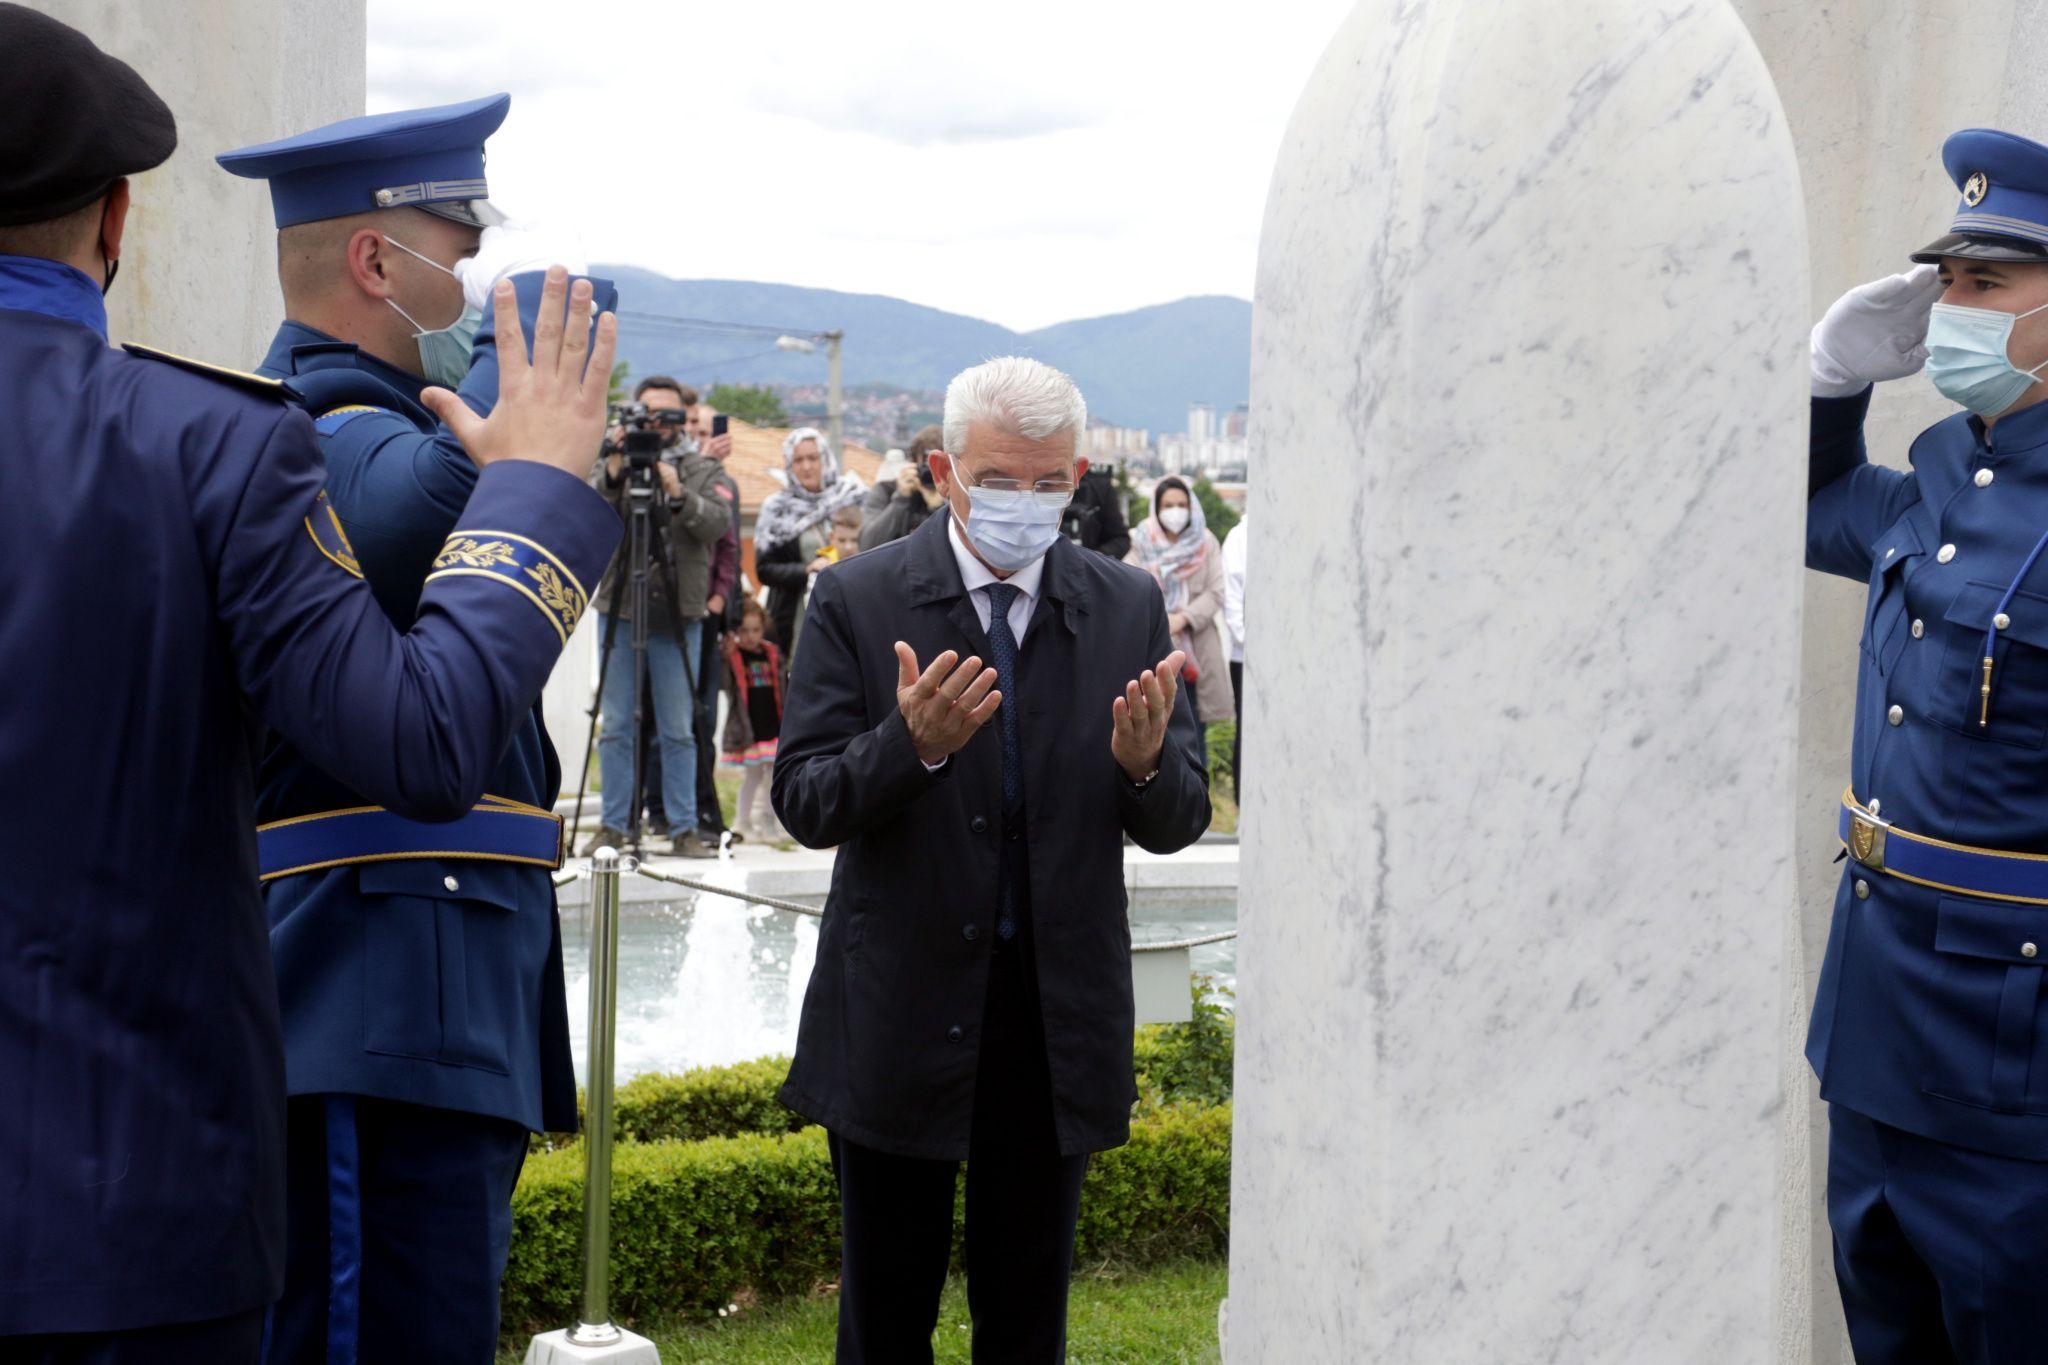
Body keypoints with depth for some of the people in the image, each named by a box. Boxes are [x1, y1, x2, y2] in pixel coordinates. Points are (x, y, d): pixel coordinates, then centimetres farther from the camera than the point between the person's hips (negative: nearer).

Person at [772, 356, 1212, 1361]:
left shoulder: (1129, 607, 1)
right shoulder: (857, 601, -6)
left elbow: (1178, 824, 1)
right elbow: (803, 804, -10)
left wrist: (1145, 763, -22)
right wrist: (913, 744, -28)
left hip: (1062, 1012, 2)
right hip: (899, 1014, -2)